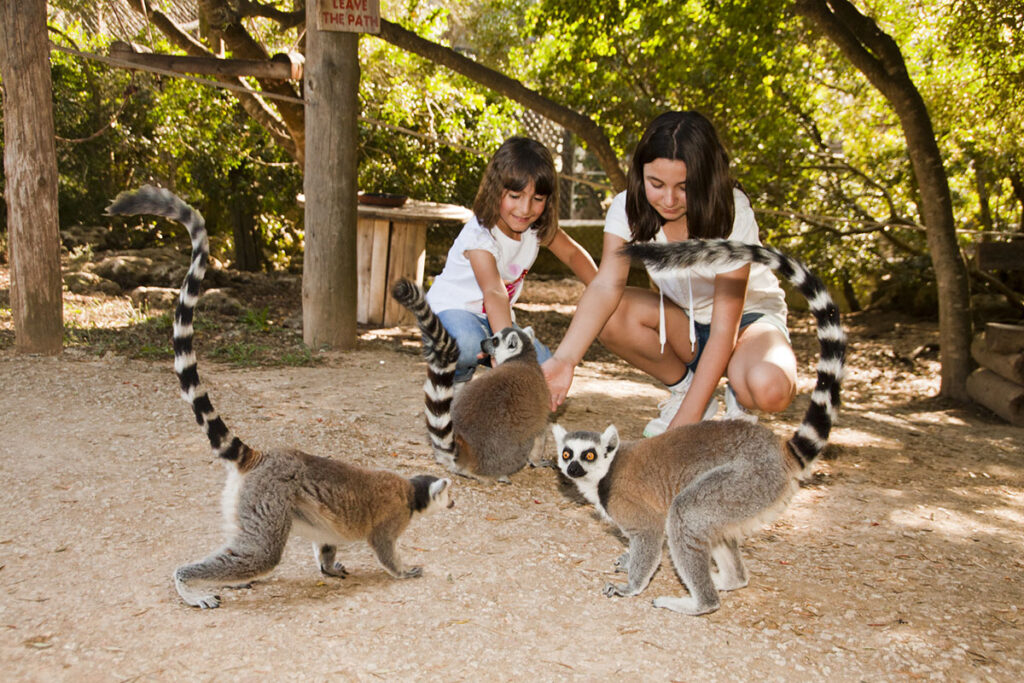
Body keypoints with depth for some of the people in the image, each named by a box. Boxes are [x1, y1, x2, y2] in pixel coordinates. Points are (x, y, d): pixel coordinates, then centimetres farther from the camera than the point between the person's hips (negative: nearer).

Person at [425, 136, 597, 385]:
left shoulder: (538, 228, -8)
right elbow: (494, 292, -45)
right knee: (469, 345, -41)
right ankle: (454, 378, -5)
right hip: (452, 306, -7)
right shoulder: (480, 235, -30)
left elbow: (573, 254, 8)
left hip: (494, 317, 7)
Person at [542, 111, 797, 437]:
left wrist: (685, 420, -34)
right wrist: (564, 358, -49)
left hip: (748, 316, -3)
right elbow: (606, 284, -31)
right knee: (610, 316, -29)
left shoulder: (730, 212, -27)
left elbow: (724, 327, -29)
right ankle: (684, 386, -3)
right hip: (683, 320, 4)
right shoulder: (628, 208, -17)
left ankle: (738, 399, 1)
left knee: (770, 389, -38)